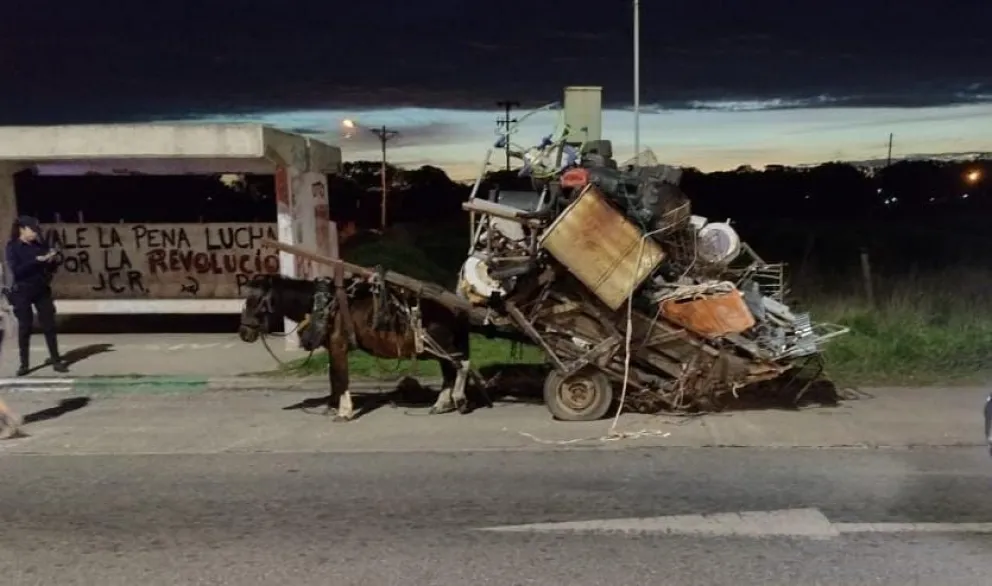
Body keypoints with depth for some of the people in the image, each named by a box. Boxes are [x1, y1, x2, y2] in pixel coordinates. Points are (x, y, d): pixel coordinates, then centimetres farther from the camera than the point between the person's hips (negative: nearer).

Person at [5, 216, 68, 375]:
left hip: (42, 290, 3)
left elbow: (51, 268, 11)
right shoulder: (12, 247, -5)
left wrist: (53, 260, -10)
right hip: (22, 292, -3)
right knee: (24, 327, 3)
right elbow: (16, 271, -17)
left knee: (49, 325, 3)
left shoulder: (40, 245, 6)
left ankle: (56, 361, 8)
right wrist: (37, 260, -24)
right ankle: (24, 364, 12)